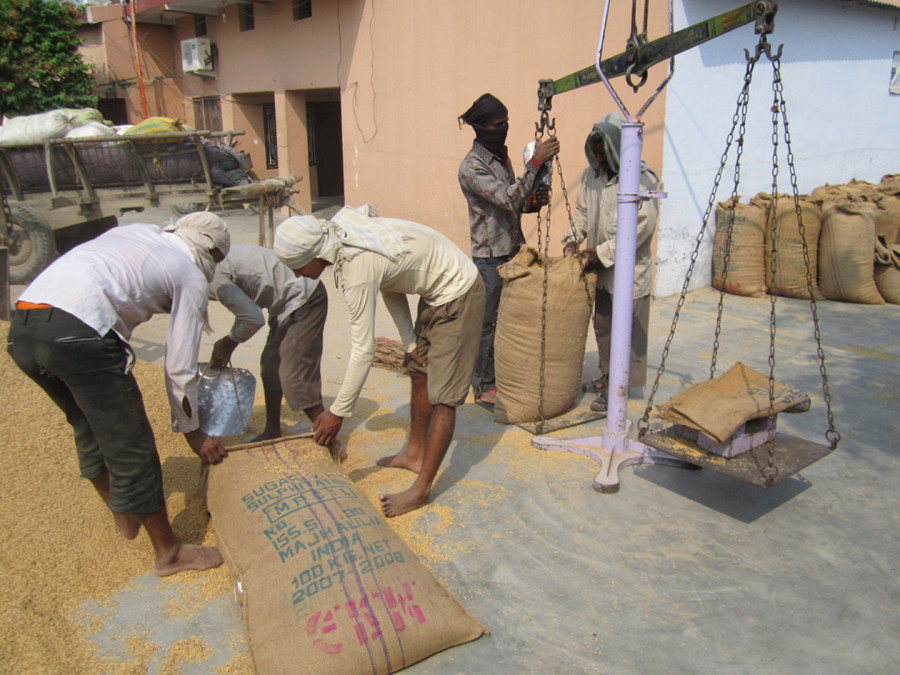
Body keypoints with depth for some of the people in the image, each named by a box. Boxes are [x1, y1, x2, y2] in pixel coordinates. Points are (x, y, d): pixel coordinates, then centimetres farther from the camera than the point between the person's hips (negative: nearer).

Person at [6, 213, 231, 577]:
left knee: (90, 430, 25)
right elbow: (180, 367, 8)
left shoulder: (136, 231, 27)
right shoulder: (192, 276, 8)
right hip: (78, 334, -8)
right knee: (131, 448, 6)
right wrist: (193, 432, 19)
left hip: (20, 326, 8)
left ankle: (124, 515, 45)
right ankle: (169, 552, 21)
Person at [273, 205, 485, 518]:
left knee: (442, 396, -6)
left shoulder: (356, 269, -32)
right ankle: (415, 452, 35)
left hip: (457, 297, -10)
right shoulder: (342, 234, -5)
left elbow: (363, 352, -28)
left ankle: (422, 488, 2)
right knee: (419, 372, 19)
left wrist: (337, 413, -18)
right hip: (436, 293, 10)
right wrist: (409, 341, 5)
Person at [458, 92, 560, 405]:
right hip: (490, 258, -8)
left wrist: (534, 200, -3)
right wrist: (536, 161, -30)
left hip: (514, 251, 8)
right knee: (487, 323, 3)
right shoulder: (471, 167, -17)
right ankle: (484, 386, 16)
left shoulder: (501, 156, 11)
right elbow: (508, 199, -27)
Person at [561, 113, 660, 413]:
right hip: (600, 268, 7)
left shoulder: (641, 178, -16)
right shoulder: (592, 175, 5)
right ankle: (607, 376, 36)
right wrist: (573, 238, -2)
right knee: (602, 326, 18)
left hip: (629, 270, -7)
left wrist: (603, 252, -21)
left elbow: (643, 225, -21)